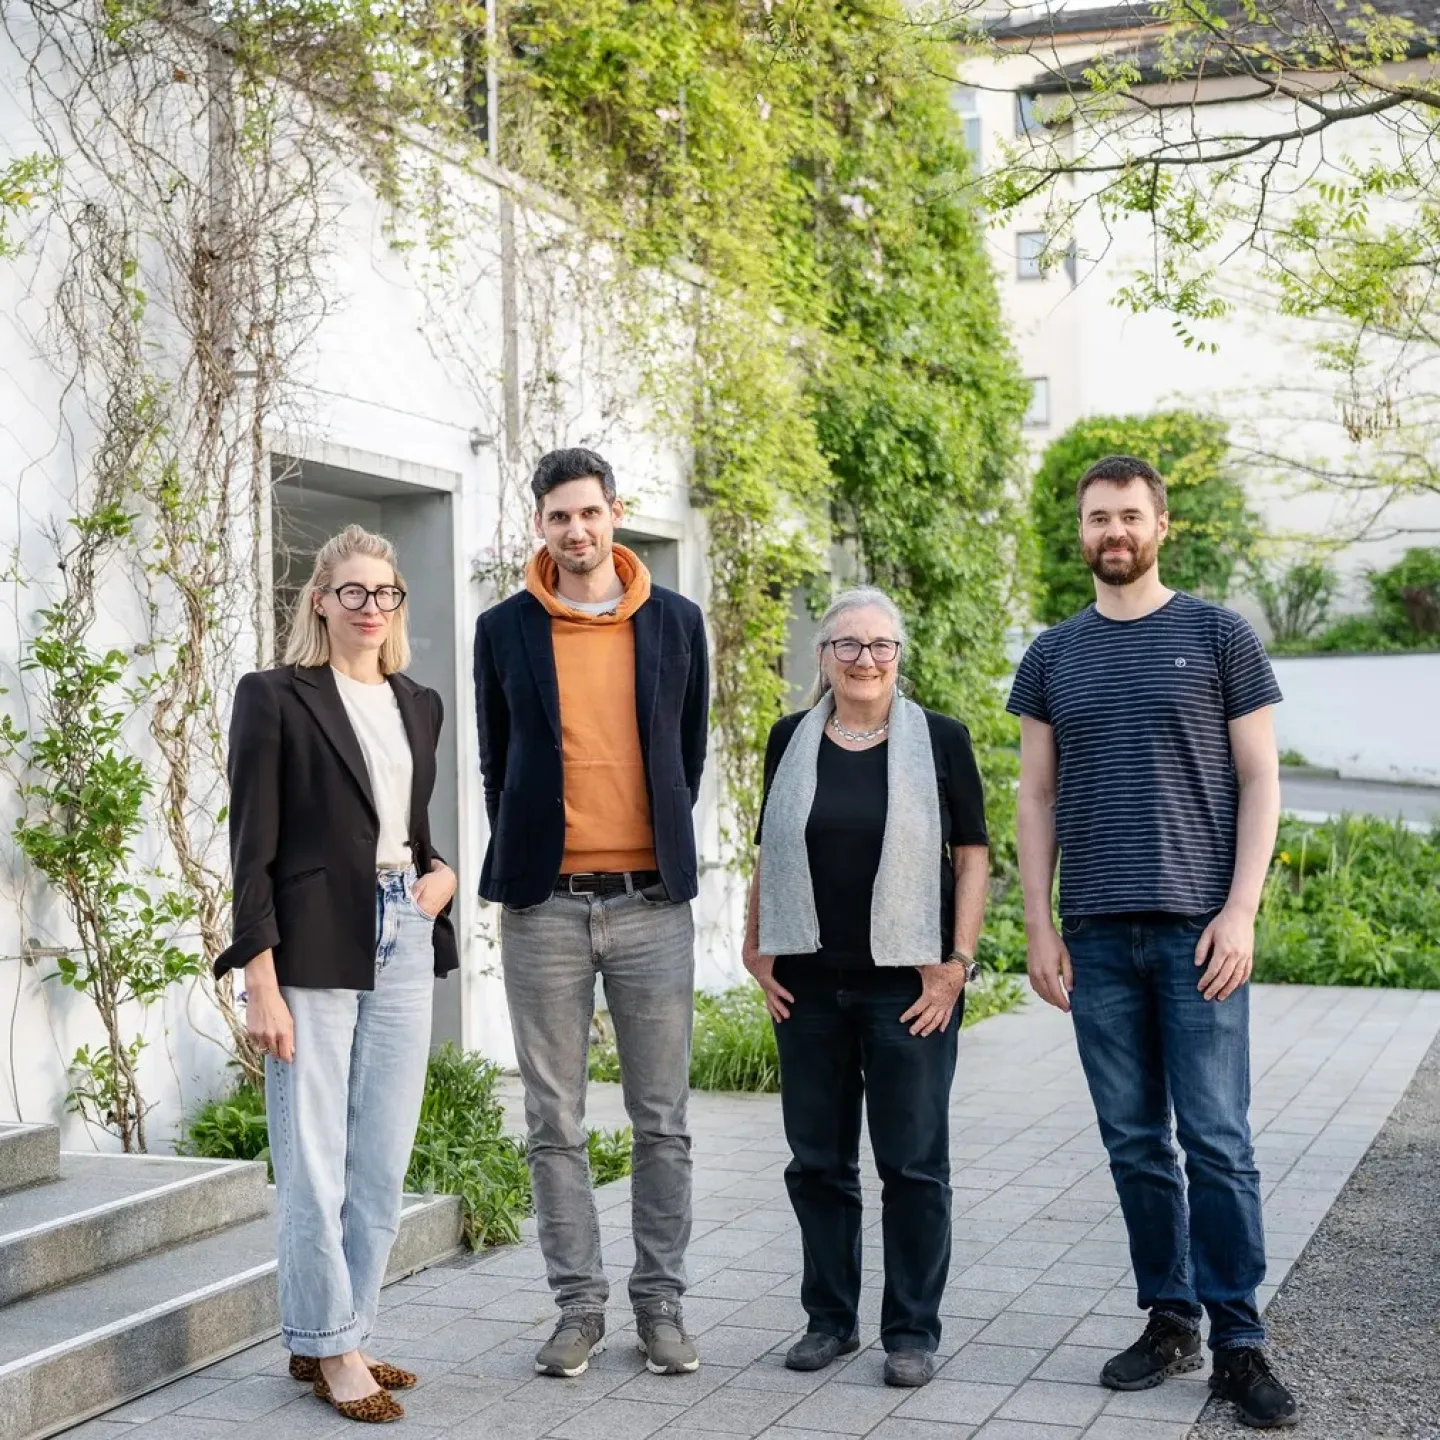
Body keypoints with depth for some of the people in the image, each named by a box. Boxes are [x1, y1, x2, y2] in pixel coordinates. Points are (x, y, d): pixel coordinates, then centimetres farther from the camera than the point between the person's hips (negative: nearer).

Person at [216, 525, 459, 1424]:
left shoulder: (419, 705, 14)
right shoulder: (276, 698, -3)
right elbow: (253, 849, -7)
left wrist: (443, 872, 2)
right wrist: (262, 983, -13)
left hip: (404, 942, 6)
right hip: (317, 947, -6)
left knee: (385, 1165, 8)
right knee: (315, 1165, -2)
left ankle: (346, 1335, 20)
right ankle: (328, 1345, 12)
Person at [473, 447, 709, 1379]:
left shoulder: (675, 622, 6)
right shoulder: (505, 629, 5)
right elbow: (497, 761, 12)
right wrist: (521, 861, 11)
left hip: (653, 902, 0)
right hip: (544, 908, 0)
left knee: (662, 1120, 4)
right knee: (556, 1125, 4)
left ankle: (662, 1302, 15)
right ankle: (580, 1304, 15)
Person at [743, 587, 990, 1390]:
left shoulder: (940, 739, -1)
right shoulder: (792, 740, 7)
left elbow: (972, 854, -1)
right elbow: (770, 854, 14)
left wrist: (957, 961, -8)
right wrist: (758, 948, 7)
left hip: (909, 984, -3)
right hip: (809, 985, 3)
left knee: (914, 1163, 2)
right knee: (818, 1160, 9)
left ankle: (914, 1331, 13)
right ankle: (831, 1318, 23)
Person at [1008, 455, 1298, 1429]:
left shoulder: (1220, 637, 4)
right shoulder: (1054, 657, 12)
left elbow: (1259, 782, 1)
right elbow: (1037, 800, 12)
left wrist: (1239, 911, -8)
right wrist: (1040, 927, 4)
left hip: (1197, 929, -3)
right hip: (1097, 936, 3)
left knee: (1217, 1140, -4)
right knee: (1136, 1144, 7)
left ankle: (1238, 1342, 3)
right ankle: (1169, 1322, 17)